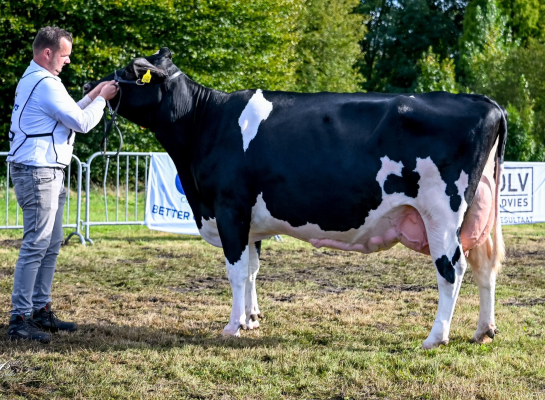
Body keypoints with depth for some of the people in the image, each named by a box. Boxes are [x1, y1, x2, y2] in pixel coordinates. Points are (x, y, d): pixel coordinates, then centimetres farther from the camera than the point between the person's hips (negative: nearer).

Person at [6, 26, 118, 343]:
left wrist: (92, 97, 16)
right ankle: (20, 319, -9)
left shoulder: (34, 80, 19)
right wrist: (101, 99, 1)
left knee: (51, 245, 14)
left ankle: (41, 310, 19)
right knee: (36, 245, -10)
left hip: (48, 173, 11)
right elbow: (81, 123, -13)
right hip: (38, 172, -11)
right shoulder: (45, 84, -15)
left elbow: (68, 115, 23)